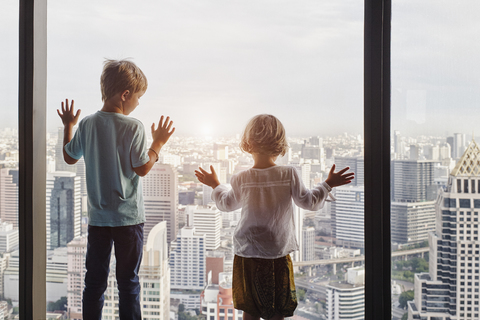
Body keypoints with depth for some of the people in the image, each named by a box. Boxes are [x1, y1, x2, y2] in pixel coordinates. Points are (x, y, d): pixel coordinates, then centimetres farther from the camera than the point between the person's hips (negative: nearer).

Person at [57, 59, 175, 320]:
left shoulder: (86, 124, -1)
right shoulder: (133, 127, -14)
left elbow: (69, 157, 11)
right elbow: (141, 168, -13)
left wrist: (68, 126, 24)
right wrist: (158, 144, 1)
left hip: (97, 217, 4)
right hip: (128, 217, -4)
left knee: (94, 279, 13)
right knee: (128, 281, 8)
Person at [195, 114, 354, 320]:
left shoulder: (241, 180, -6)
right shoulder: (289, 174, -10)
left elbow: (227, 204, 13)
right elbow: (309, 202, 0)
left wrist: (215, 185, 30)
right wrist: (328, 185, 15)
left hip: (246, 255, 1)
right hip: (278, 255, -1)